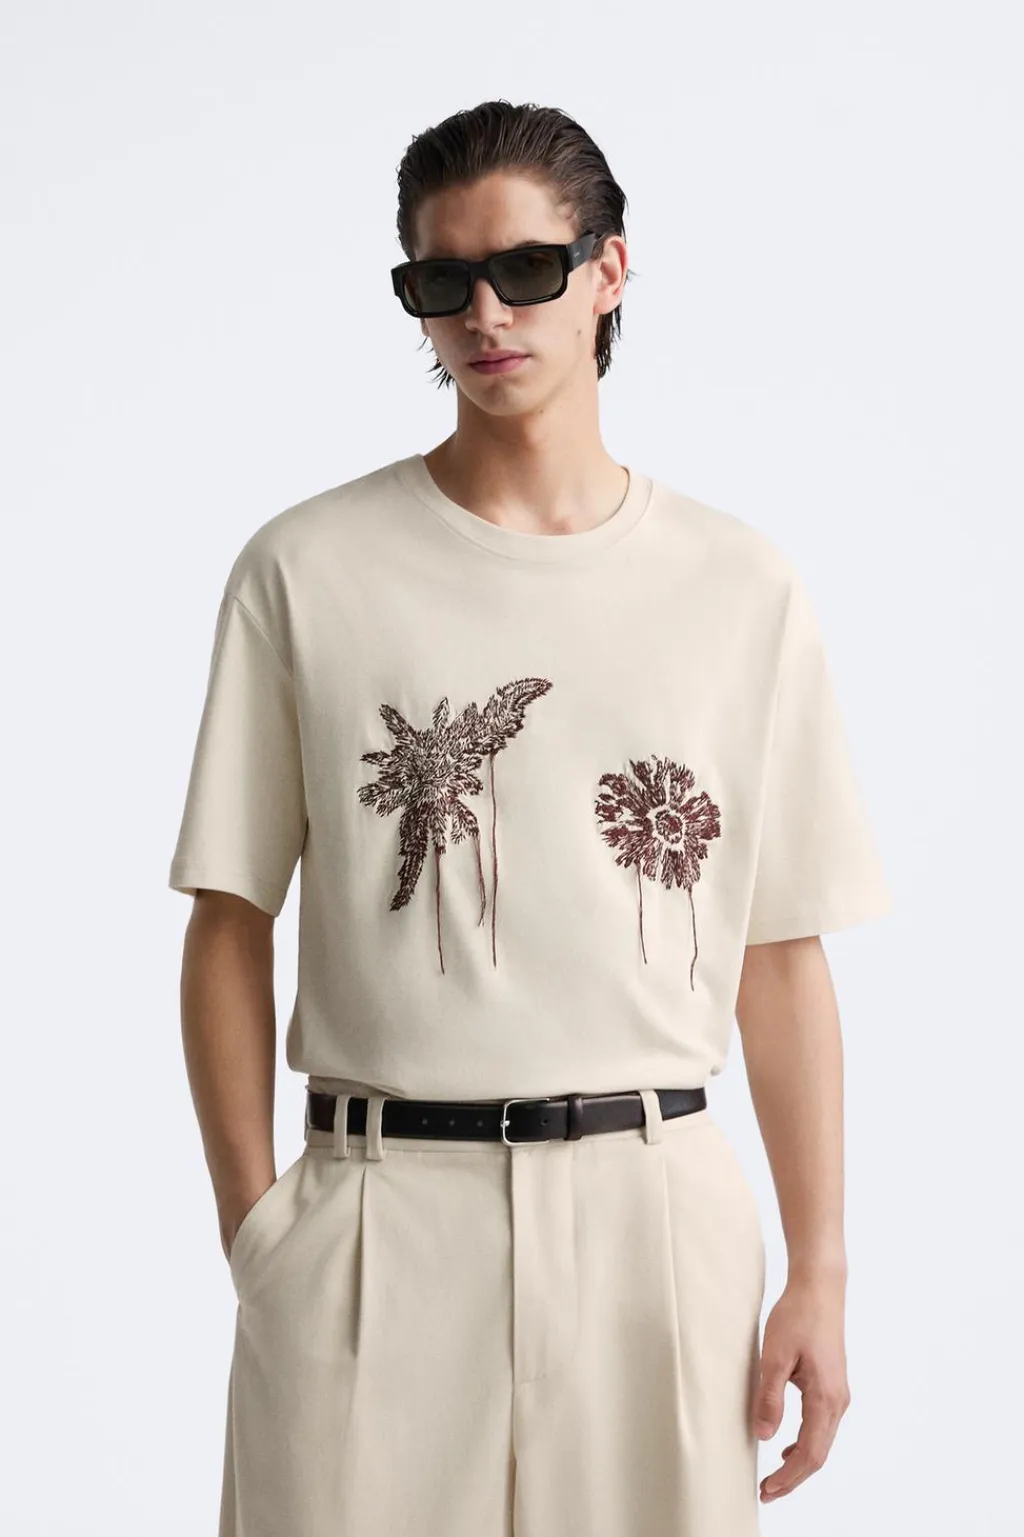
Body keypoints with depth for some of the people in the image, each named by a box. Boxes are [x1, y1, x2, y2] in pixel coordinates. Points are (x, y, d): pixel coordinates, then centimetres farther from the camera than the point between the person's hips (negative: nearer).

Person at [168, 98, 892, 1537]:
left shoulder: (741, 589, 5)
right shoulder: (308, 571, 2)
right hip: (376, 1201, -1)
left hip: (656, 1205, 1)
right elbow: (232, 922, 2)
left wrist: (820, 1276, 2)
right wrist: (256, 1228, -5)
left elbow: (781, 954, 5)